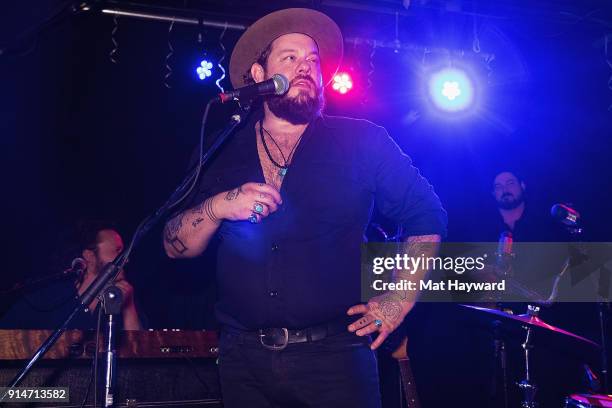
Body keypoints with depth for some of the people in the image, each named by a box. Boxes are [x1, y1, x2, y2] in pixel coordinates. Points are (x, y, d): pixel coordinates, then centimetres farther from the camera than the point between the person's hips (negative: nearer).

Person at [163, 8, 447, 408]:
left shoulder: (360, 141, 1)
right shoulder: (224, 153, 8)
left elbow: (427, 214, 5)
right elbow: (174, 246, 5)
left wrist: (400, 300, -3)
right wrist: (218, 207, -13)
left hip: (335, 355, -2)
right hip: (244, 359, 3)